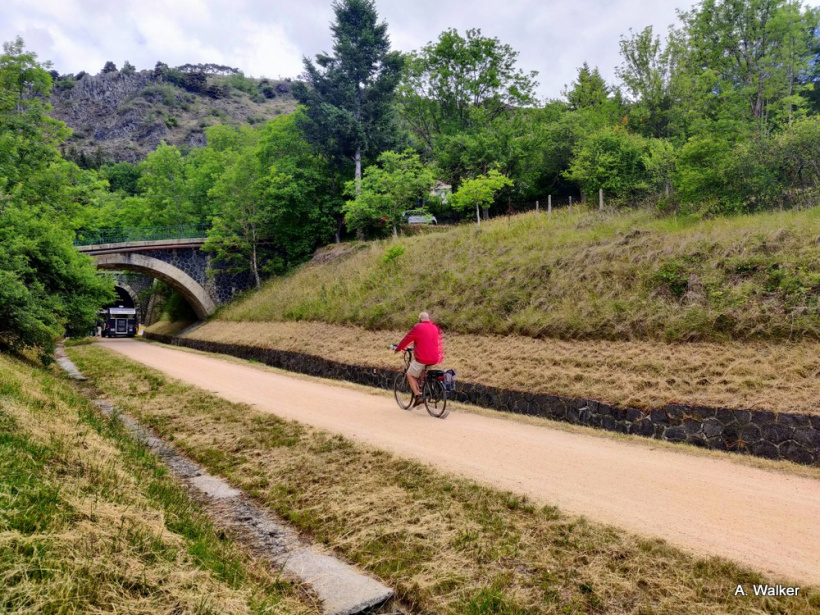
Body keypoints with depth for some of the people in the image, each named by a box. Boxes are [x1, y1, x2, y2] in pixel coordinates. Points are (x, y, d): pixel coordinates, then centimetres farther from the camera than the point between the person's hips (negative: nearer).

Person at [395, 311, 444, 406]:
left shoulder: (418, 328, -6)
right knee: (422, 372, 31)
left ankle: (418, 395, -2)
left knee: (410, 375, 10)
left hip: (422, 358, -6)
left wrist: (398, 348, 14)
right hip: (434, 359, 6)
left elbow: (407, 339, -2)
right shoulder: (435, 328, 12)